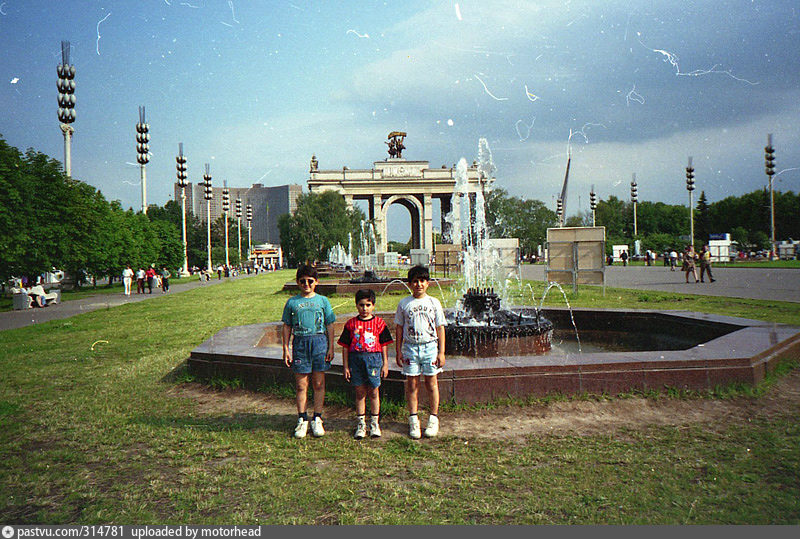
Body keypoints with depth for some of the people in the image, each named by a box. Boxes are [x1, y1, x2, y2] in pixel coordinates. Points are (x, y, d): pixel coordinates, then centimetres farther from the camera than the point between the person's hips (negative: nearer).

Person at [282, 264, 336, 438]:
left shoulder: (323, 300, 6)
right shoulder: (292, 302, 7)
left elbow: (330, 326, 8)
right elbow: (287, 327, 10)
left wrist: (331, 347, 3)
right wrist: (286, 349, 4)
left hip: (319, 341, 0)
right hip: (300, 343, 0)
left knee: (319, 384, 4)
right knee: (301, 385, 3)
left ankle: (317, 419, 16)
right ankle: (302, 420, 15)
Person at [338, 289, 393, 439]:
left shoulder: (379, 322, 3)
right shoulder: (351, 324, 5)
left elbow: (384, 345, 6)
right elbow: (345, 346, 7)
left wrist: (385, 364, 2)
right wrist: (345, 366, 3)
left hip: (374, 359, -1)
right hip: (356, 359, 1)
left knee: (374, 392, 5)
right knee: (360, 393, 7)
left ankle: (375, 423, 18)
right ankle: (360, 424, 17)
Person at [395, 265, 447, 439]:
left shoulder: (433, 303, 4)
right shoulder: (404, 304, 5)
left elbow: (440, 328, 6)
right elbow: (399, 328, 8)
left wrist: (441, 352, 1)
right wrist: (398, 352, 4)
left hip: (430, 346, 0)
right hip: (410, 347, 0)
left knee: (431, 383, 3)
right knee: (412, 384, 3)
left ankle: (433, 418, 15)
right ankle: (413, 420, 13)